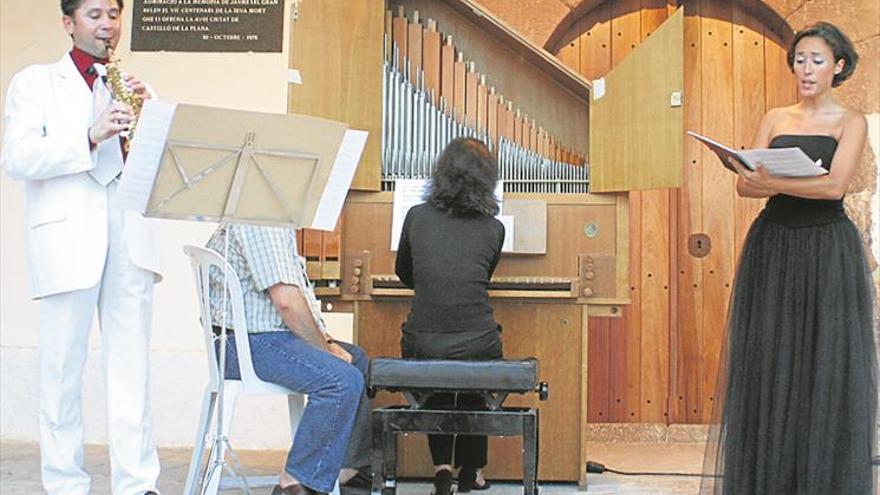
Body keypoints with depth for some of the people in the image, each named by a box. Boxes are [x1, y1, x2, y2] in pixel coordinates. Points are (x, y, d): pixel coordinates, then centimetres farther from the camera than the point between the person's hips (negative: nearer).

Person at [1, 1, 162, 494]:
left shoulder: (132, 86, 20)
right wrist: (90, 138, -17)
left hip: (130, 237, 3)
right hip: (67, 236, -3)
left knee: (132, 366, 2)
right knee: (63, 368, 0)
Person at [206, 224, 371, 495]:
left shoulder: (278, 226, 19)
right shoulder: (258, 224, -16)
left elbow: (294, 291, 21)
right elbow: (285, 298, -22)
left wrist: (323, 340, 10)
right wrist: (324, 348, -13)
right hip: (248, 343, -12)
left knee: (360, 360, 17)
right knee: (342, 380, -27)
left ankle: (356, 466, 20)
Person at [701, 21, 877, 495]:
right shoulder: (775, 119, 12)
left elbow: (835, 185, -13)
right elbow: (745, 184, 1)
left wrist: (772, 181, -18)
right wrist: (800, 181, -14)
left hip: (827, 251, -3)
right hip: (773, 246, 3)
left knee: (826, 363, -2)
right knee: (769, 362, 3)